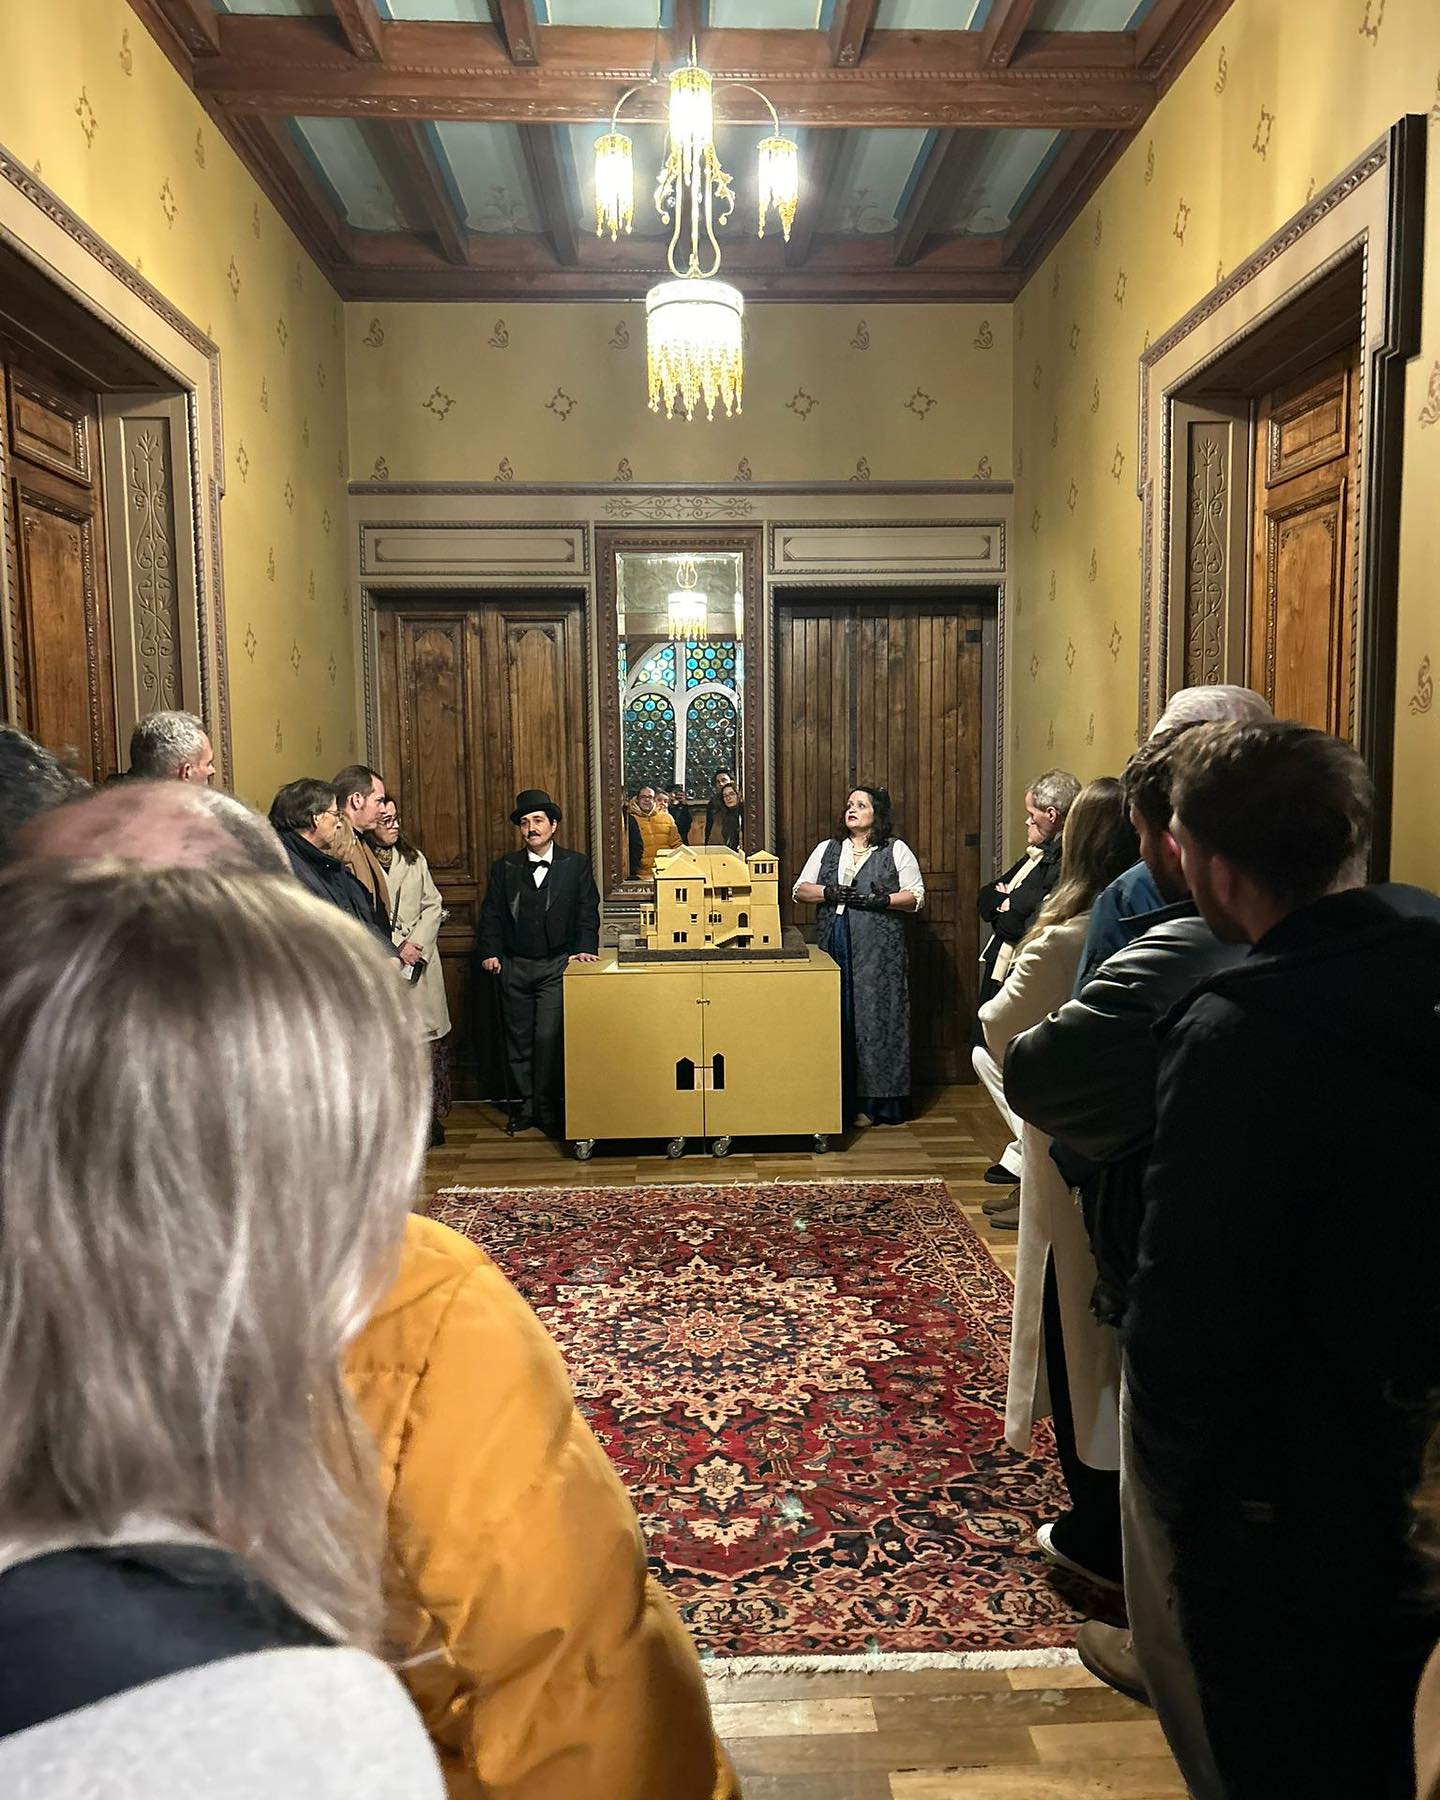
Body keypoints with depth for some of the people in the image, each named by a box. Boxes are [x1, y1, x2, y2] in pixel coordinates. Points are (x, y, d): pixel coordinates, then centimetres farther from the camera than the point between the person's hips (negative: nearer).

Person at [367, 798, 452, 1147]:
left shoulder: (413, 858, 13)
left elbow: (433, 905, 9)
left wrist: (417, 943, -6)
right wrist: (397, 946, -12)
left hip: (421, 960, 4)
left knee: (428, 1042, 4)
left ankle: (430, 1121, 12)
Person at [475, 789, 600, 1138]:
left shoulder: (576, 865, 6)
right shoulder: (504, 868, 10)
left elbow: (587, 913, 2)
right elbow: (491, 916, 7)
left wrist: (584, 948, -12)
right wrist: (489, 952, -7)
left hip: (556, 965, -3)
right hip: (514, 966, 3)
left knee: (548, 1037, -11)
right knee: (519, 1039, 8)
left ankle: (548, 1108, 1)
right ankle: (527, 1105, 20)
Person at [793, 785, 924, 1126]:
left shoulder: (896, 850, 7)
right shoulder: (827, 849, 17)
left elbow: (916, 896, 1)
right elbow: (800, 890, 11)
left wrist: (878, 900, -13)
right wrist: (831, 893, -6)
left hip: (878, 951, -3)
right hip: (834, 948, 3)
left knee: (875, 1018, -4)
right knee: (835, 1019, 0)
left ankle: (873, 1102, 3)